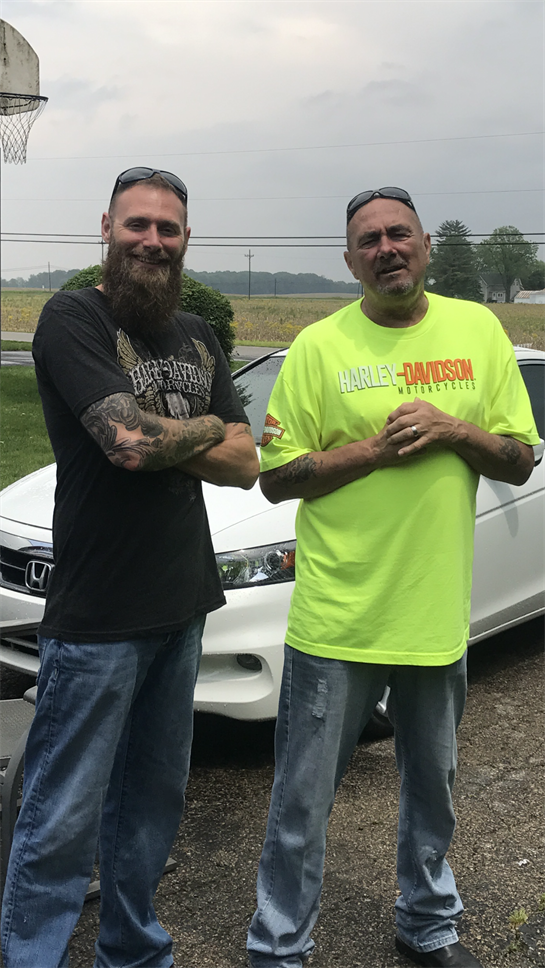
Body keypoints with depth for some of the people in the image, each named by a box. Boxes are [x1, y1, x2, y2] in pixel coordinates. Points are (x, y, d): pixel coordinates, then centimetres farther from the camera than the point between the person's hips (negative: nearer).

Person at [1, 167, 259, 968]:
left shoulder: (198, 338, 13)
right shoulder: (73, 320, -9)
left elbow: (245, 466, 5)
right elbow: (131, 440, -23)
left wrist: (156, 436, -10)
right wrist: (208, 428, -5)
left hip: (182, 607, 7)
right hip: (96, 618, -7)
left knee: (153, 803, 19)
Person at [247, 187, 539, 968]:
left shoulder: (478, 331, 3)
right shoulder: (320, 347, -4)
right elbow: (276, 477, -6)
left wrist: (454, 432, -14)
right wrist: (375, 449, -17)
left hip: (438, 614, 3)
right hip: (337, 618, -3)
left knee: (433, 787, 21)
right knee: (302, 802, 6)